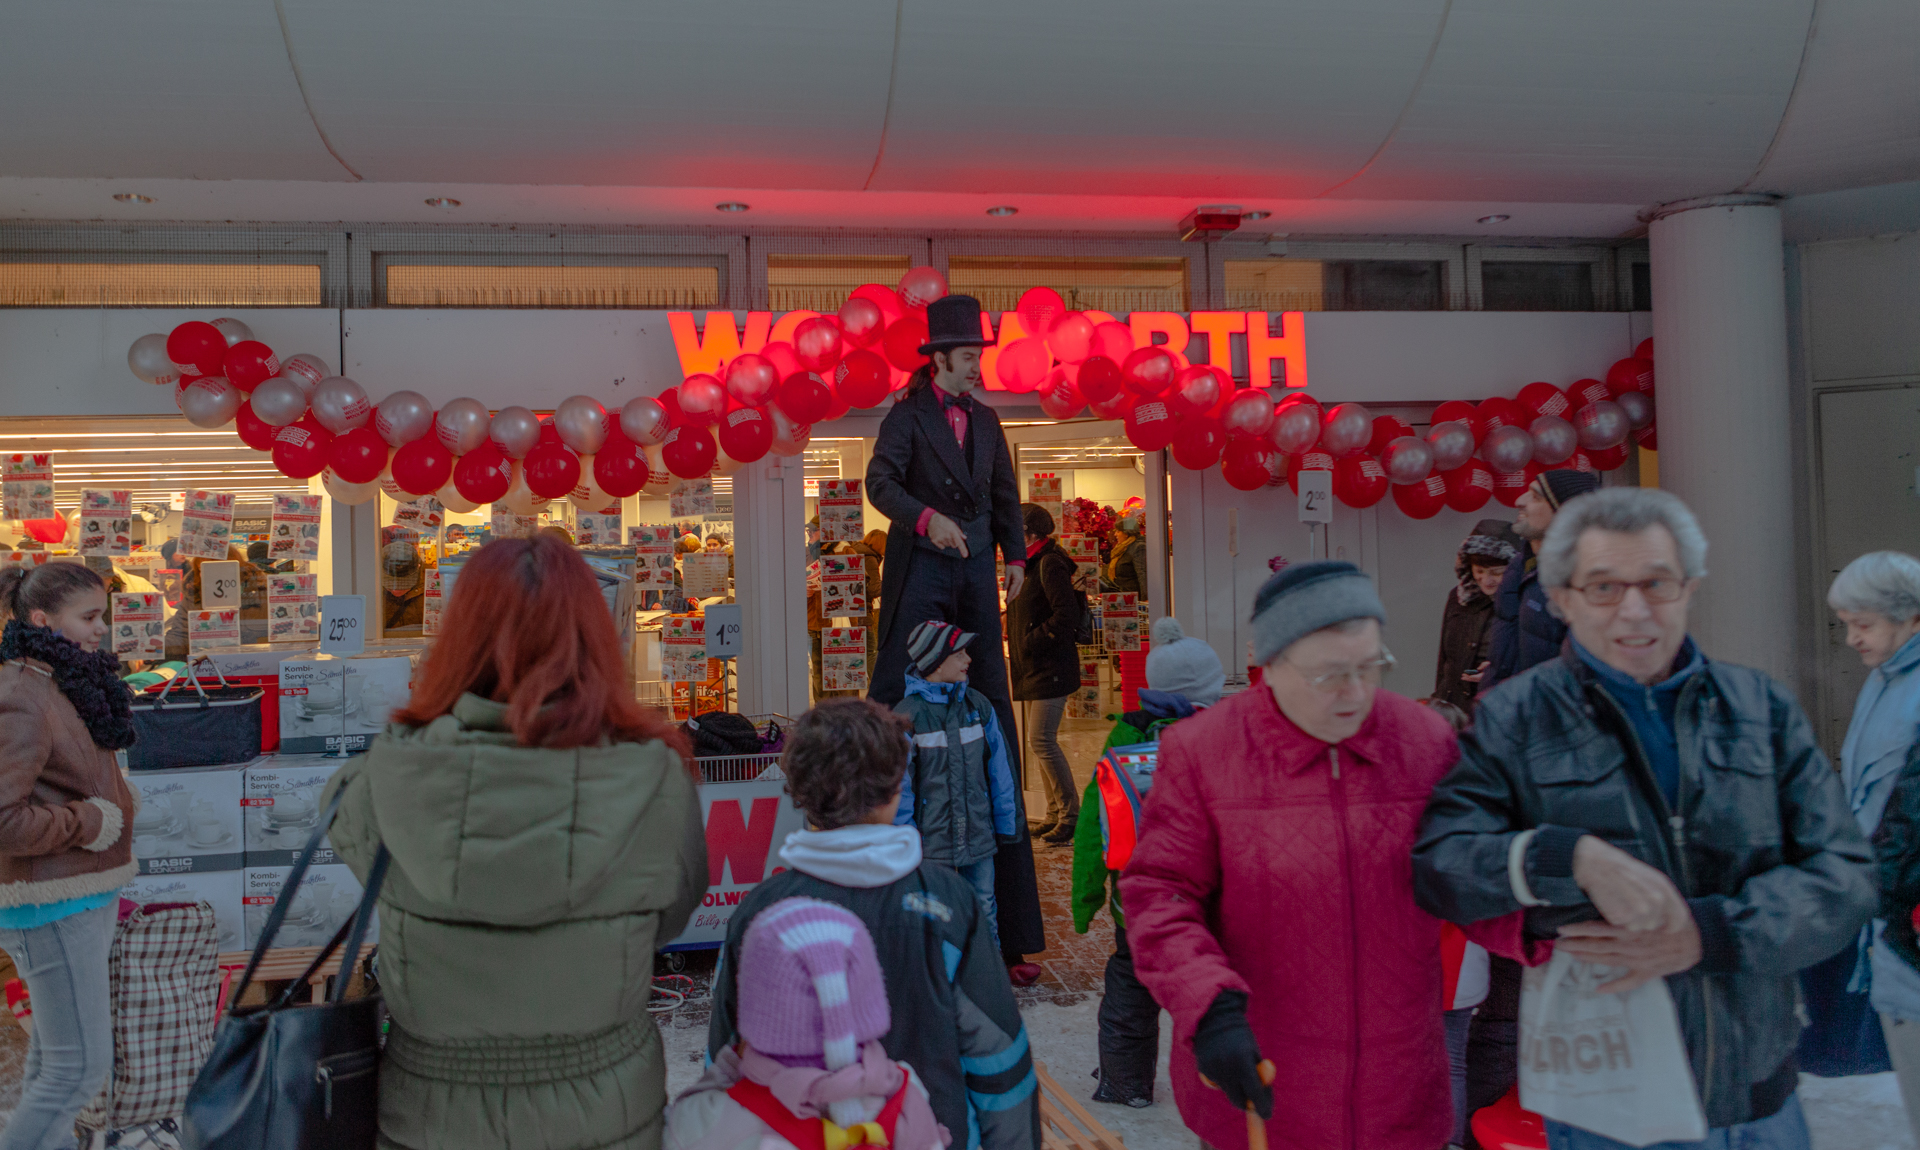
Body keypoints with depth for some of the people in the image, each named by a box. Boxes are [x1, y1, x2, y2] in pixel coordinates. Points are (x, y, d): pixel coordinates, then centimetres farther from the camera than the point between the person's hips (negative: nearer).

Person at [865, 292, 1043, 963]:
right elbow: (881, 482, -16)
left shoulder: (985, 419, 14)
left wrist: (1014, 556, 11)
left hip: (976, 563, 6)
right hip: (921, 561, -5)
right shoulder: (909, 414, -3)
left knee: (990, 688, 8)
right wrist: (928, 517, -31)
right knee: (895, 679, -6)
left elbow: (1005, 494, 19)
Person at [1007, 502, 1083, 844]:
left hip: (1052, 669, -10)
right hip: (1035, 669, 10)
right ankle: (1055, 815, 19)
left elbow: (1067, 614, -21)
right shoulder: (1031, 565, 17)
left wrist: (1032, 641, -17)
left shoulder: (1050, 564, -13)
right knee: (1041, 742, 12)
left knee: (1041, 740, -11)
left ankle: (1071, 814, -2)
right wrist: (1017, 640, 11)